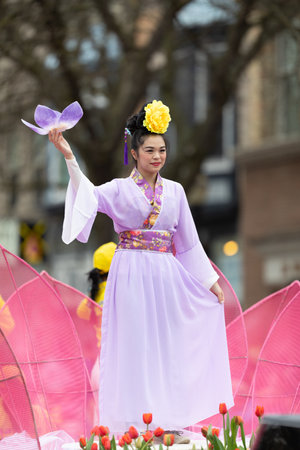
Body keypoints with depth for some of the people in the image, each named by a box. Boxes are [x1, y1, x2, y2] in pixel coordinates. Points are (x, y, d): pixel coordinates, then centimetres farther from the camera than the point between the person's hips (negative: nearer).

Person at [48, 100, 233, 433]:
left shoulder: (174, 191, 10)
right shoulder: (120, 189, 0)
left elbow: (188, 241, 15)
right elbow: (90, 195, -21)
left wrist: (210, 280, 15)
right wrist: (69, 157, -34)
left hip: (166, 277, 4)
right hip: (131, 276, -3)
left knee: (167, 341, 4)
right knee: (135, 342, -4)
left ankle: (165, 417, 10)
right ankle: (137, 419, -1)